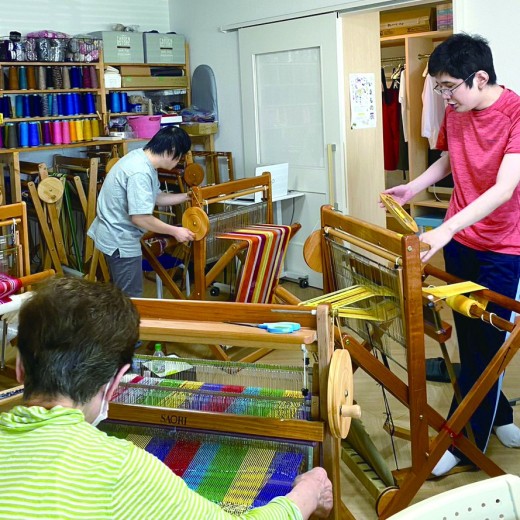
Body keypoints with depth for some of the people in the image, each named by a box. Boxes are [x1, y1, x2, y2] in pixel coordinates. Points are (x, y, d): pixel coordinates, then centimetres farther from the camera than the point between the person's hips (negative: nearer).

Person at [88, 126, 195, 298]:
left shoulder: (141, 157, 5)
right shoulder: (140, 172, -27)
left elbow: (157, 197, 15)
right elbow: (139, 217, -29)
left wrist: (187, 196, 11)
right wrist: (174, 231, -20)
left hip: (117, 236, 10)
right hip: (120, 240, -10)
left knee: (121, 294, 22)